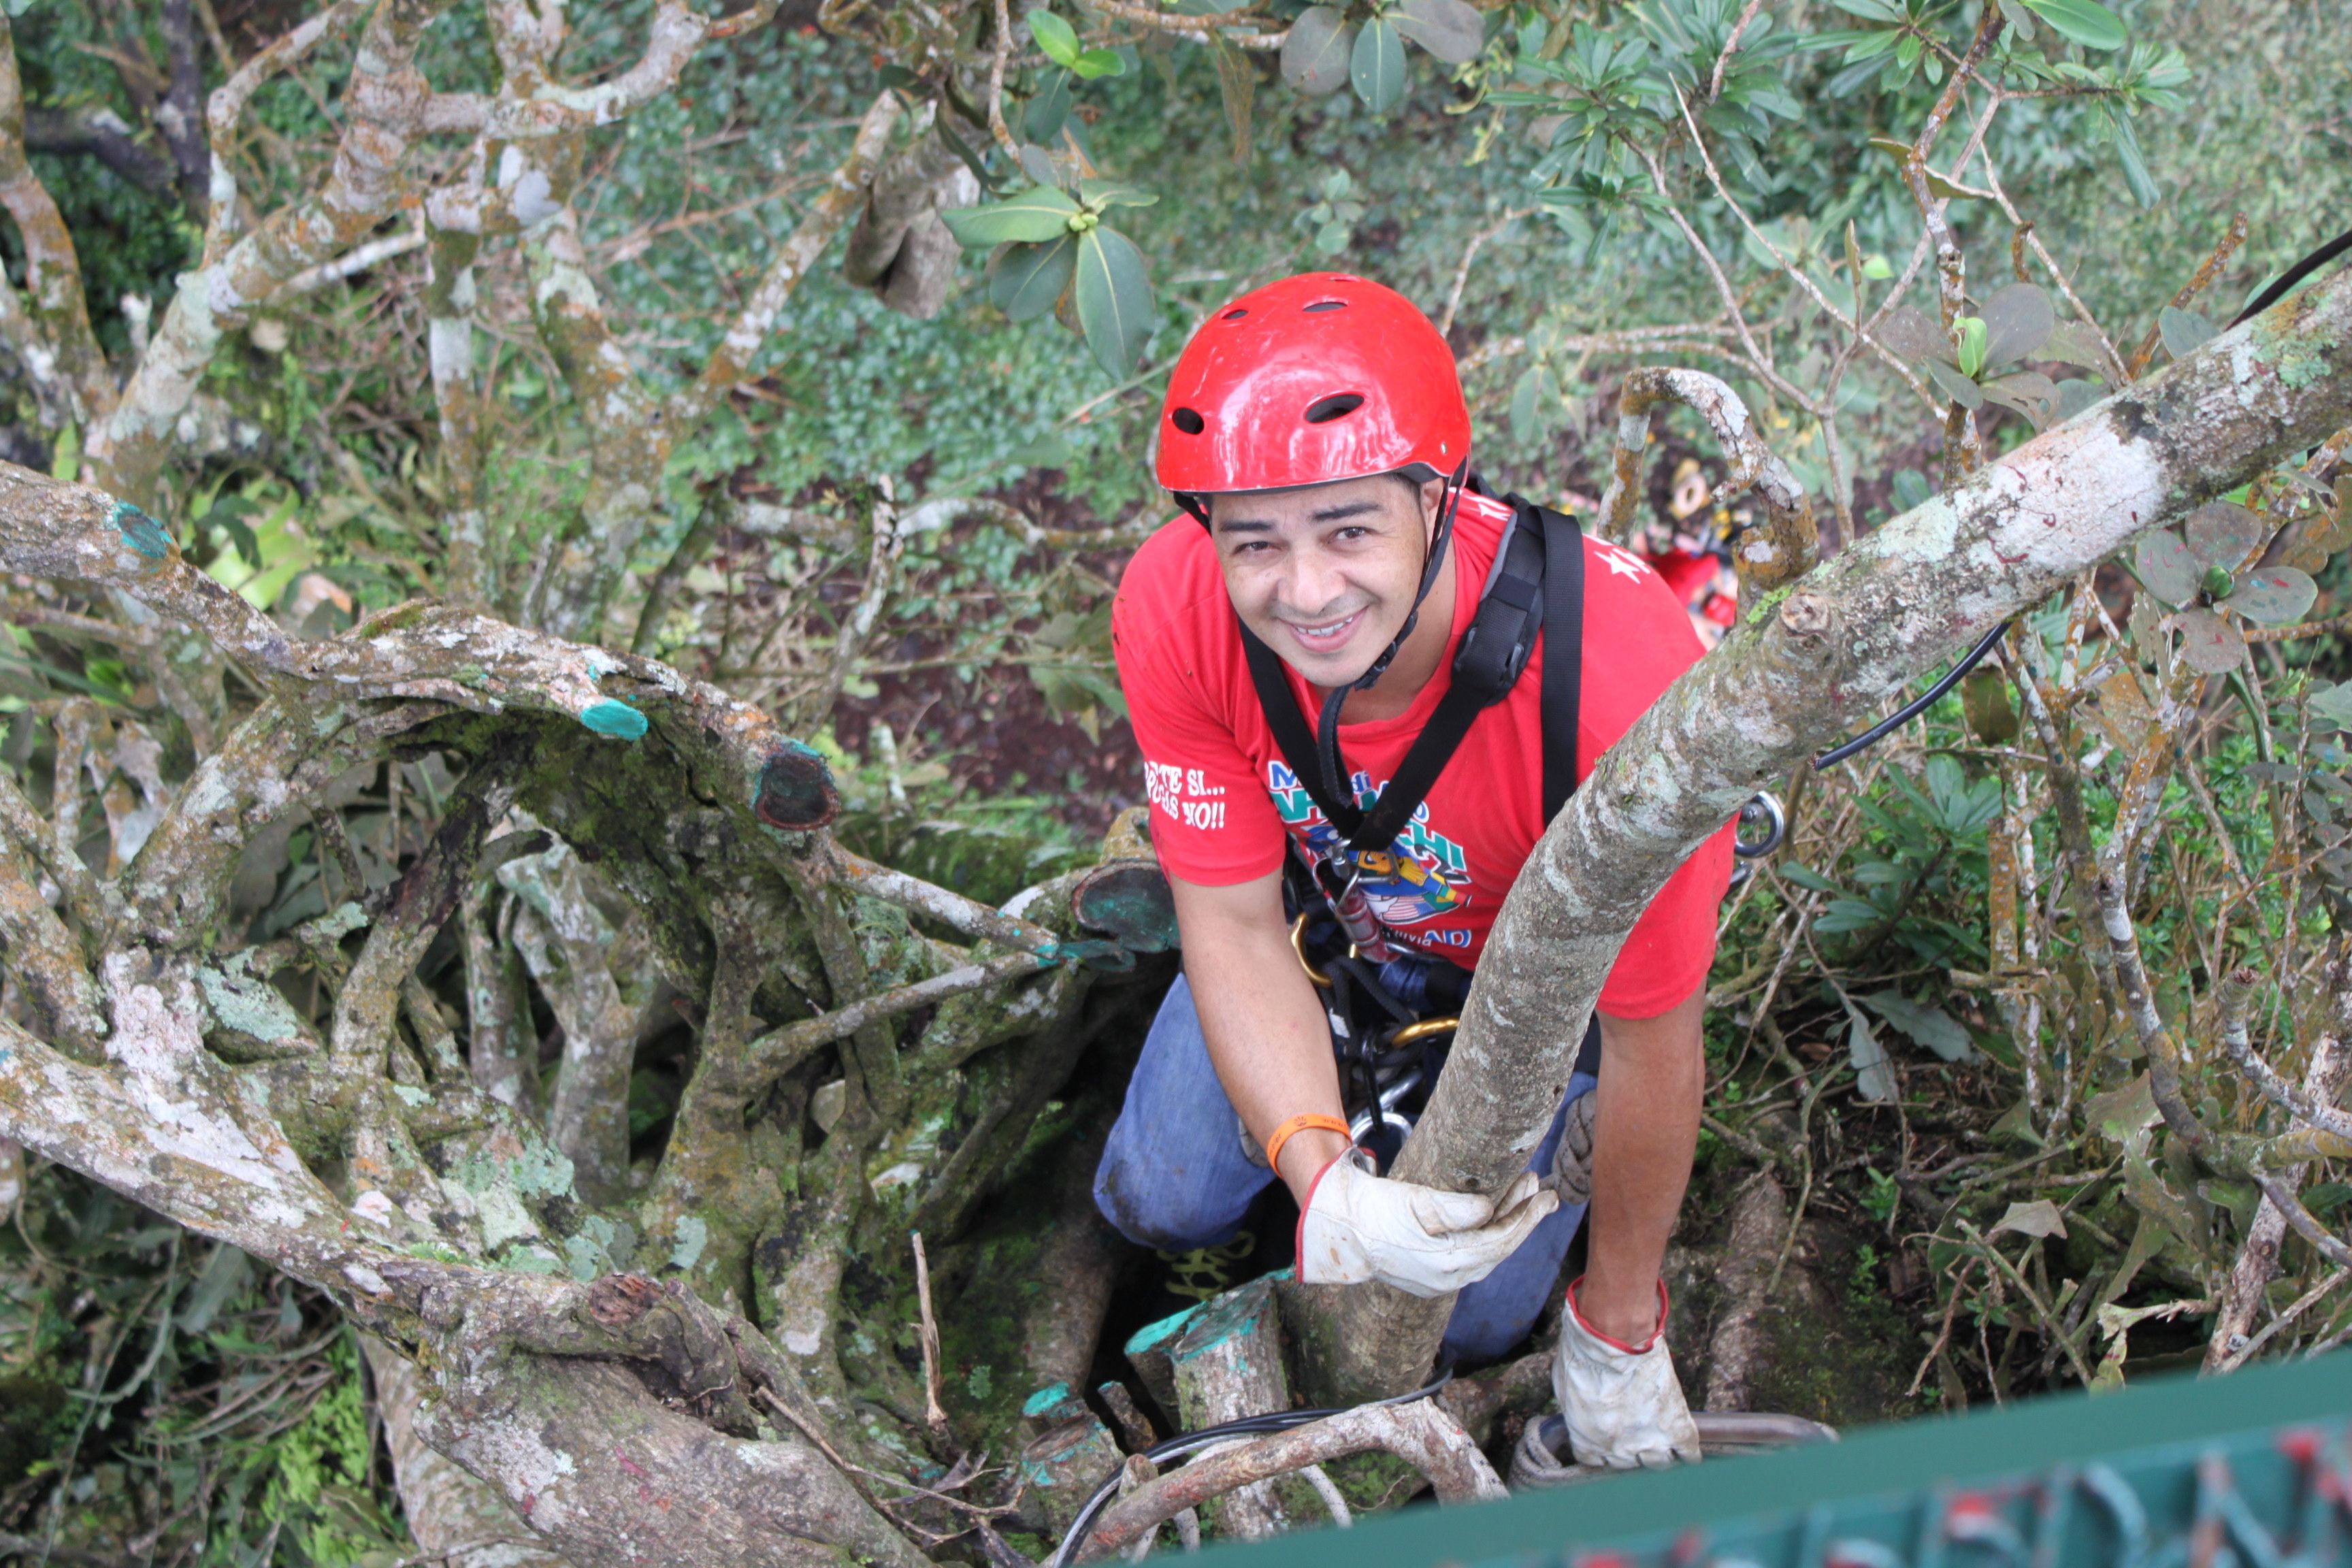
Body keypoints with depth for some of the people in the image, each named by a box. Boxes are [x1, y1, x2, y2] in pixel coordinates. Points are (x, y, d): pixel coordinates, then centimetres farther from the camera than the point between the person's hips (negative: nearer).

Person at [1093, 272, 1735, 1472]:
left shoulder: (1621, 686, -45)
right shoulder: (1172, 610, -33)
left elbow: (1652, 1054, -29)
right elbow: (1236, 929, -20)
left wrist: (1619, 1328, -14)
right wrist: (1323, 1178, -38)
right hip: (1347, 902, 3)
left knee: (1469, 1322, 2)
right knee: (1158, 1204, 6)